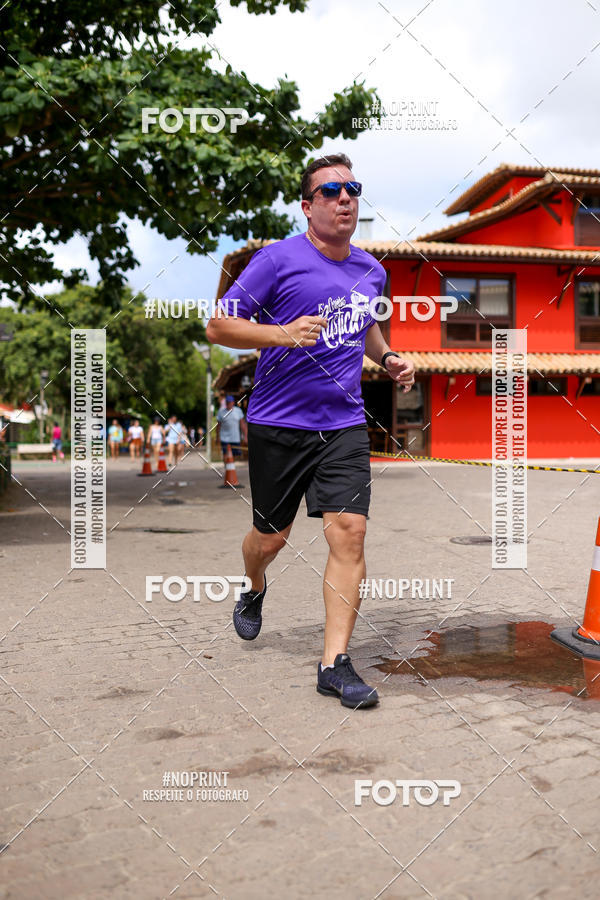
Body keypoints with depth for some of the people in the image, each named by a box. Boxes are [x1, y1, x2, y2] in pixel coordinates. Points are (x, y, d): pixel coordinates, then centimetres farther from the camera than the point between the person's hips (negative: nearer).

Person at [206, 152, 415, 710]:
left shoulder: (371, 270, 12)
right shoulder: (277, 260, -7)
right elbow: (218, 326, -9)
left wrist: (387, 359, 11)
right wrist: (284, 333, -23)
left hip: (344, 424, 4)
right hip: (277, 423, -3)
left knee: (348, 533, -10)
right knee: (271, 535, 10)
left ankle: (334, 663, -3)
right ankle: (254, 592, 46)